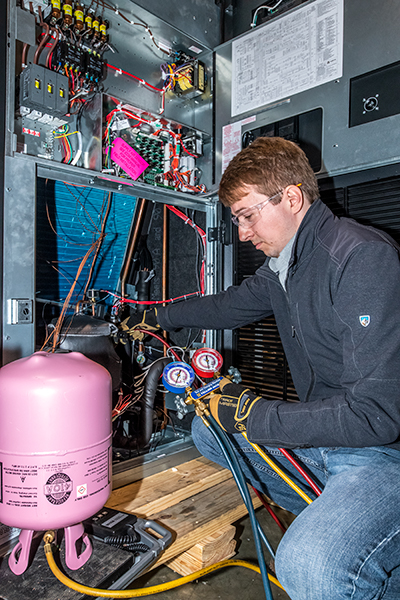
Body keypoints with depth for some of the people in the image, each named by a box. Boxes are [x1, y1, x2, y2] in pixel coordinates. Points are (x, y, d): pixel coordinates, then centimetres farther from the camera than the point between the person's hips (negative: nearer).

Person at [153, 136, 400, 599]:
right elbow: (229, 304, 24)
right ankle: (332, 518, 9)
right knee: (207, 429, 12)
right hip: (325, 432, 9)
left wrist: (256, 415, -19)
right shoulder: (282, 265, 5)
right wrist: (159, 318, 31)